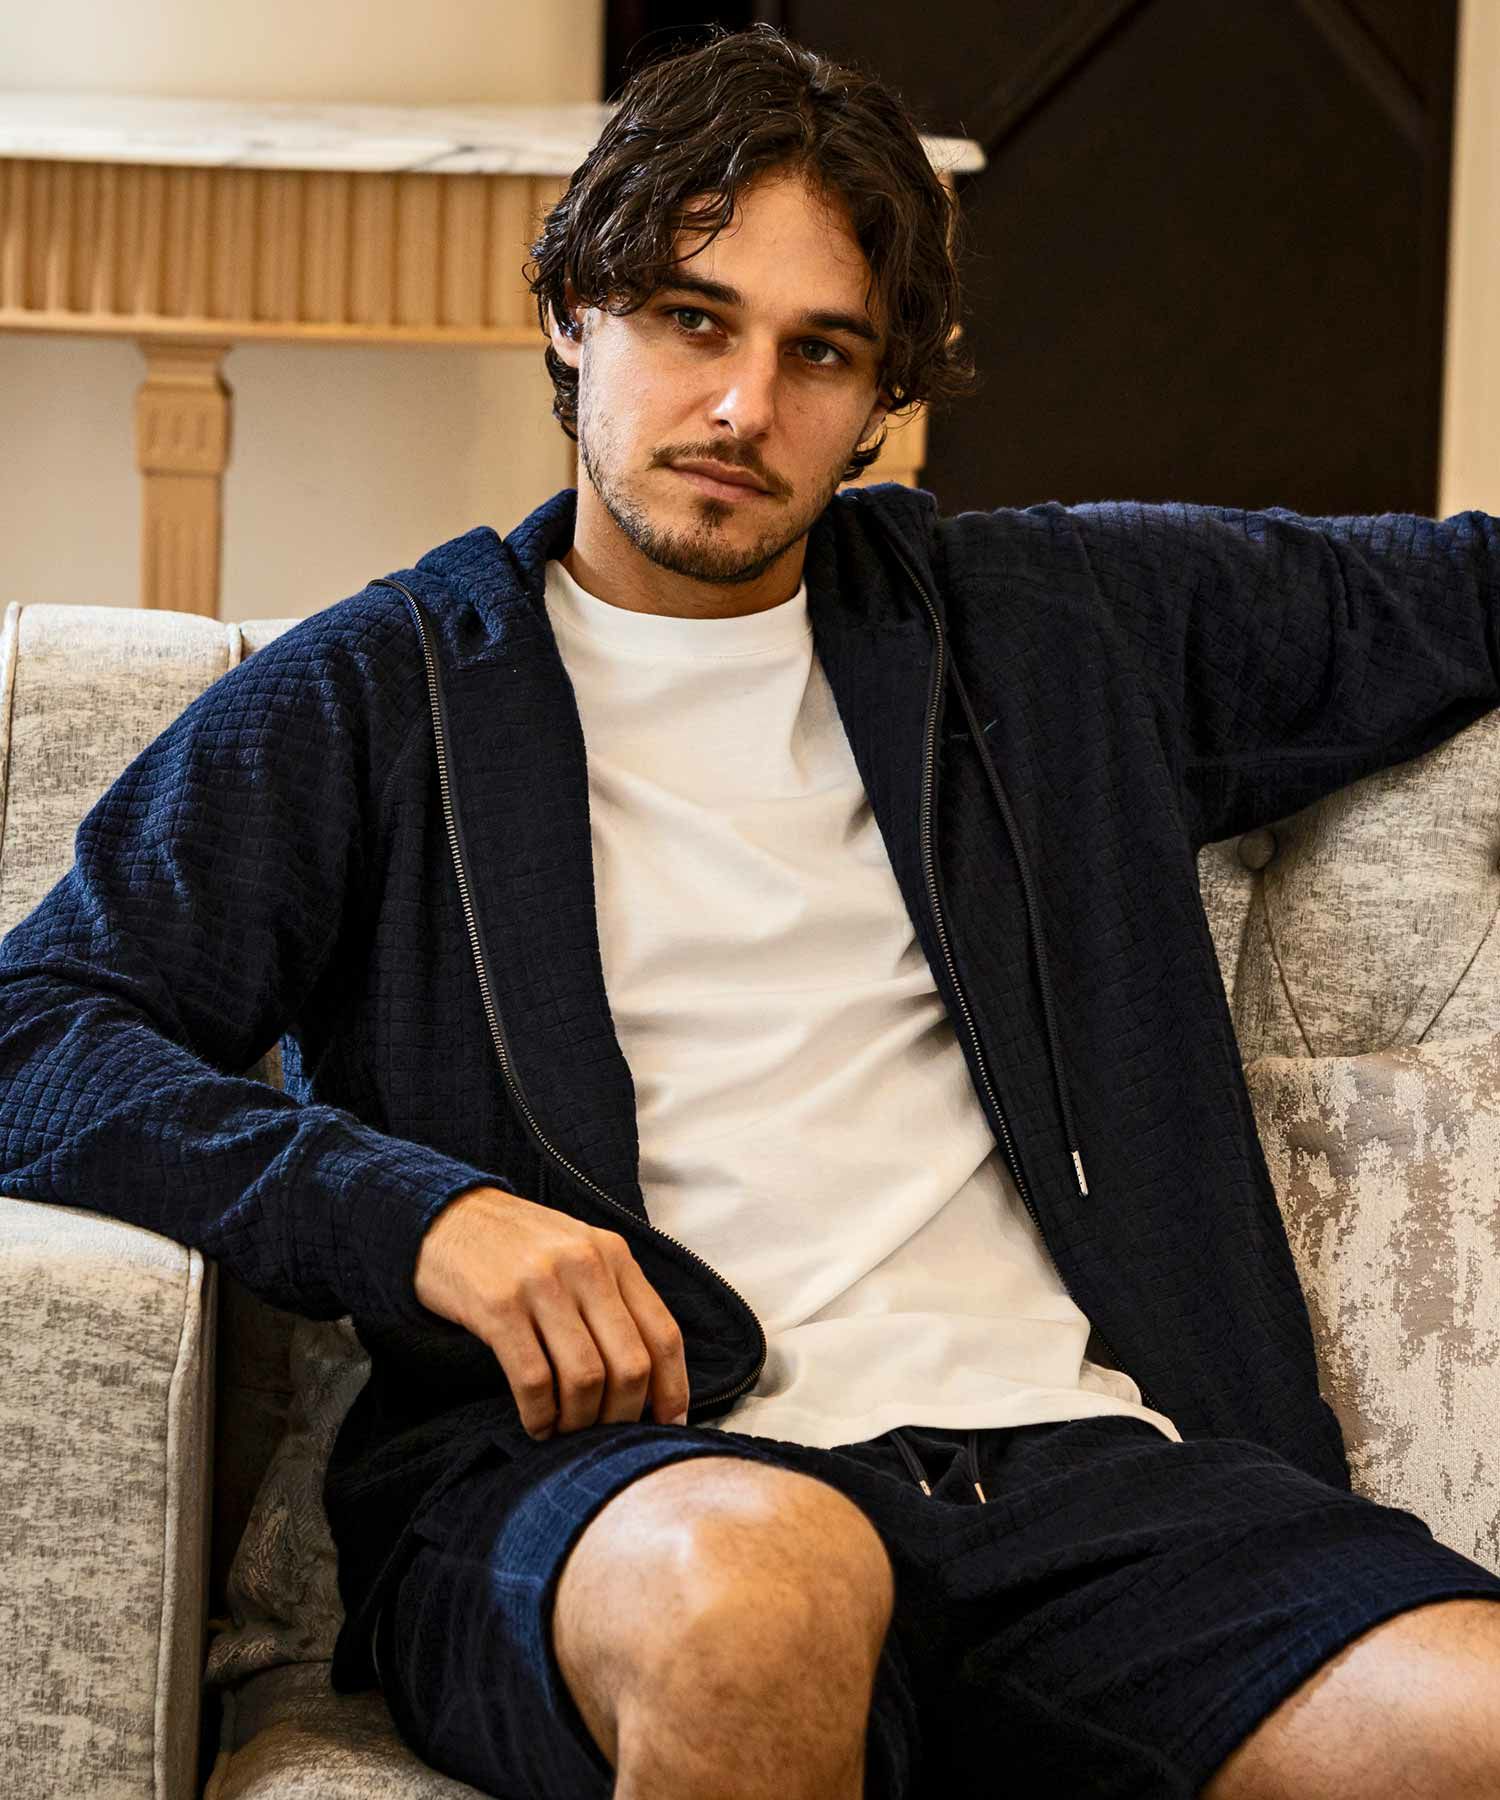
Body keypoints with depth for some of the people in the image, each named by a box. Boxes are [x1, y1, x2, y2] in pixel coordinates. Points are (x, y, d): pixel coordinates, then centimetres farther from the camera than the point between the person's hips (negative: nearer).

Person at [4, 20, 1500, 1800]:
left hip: (1077, 1454, 2)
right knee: (760, 1585, -40)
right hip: (599, 1470, -1)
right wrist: (417, 1215, -11)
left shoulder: (1045, 630, 23)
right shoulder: (372, 699, 14)